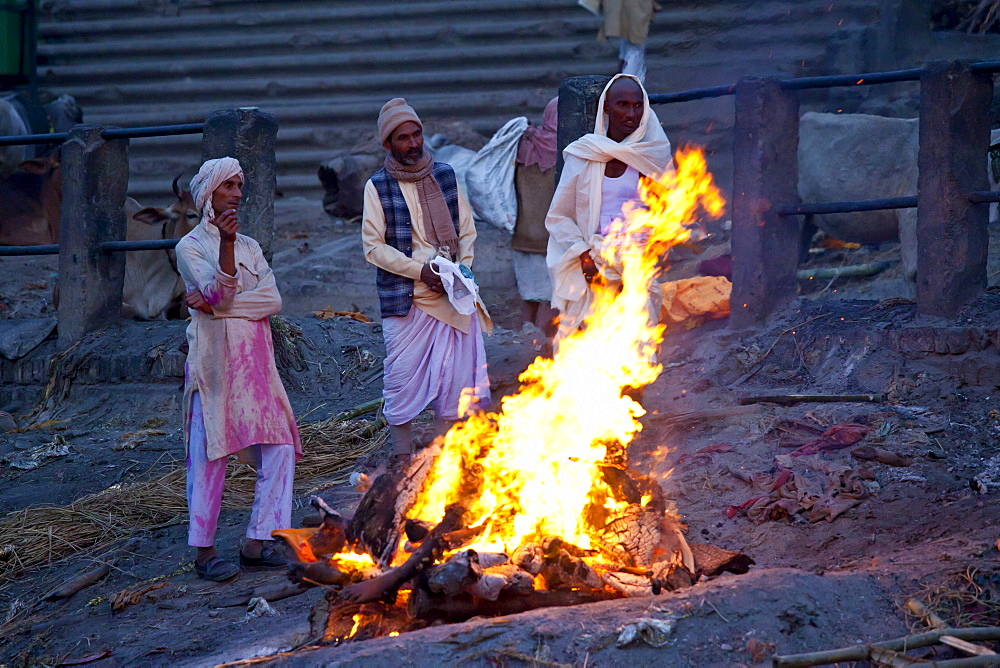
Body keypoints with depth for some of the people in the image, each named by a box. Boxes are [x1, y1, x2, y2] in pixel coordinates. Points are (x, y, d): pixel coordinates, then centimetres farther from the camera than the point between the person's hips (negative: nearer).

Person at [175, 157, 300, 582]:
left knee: (279, 448, -2)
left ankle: (257, 545, 4)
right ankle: (204, 551, -2)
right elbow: (220, 293, -15)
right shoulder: (191, 247, 2)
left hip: (256, 356, 6)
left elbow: (272, 300, 2)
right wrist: (225, 244, -27)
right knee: (211, 454, -7)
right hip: (215, 354, -6)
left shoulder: (250, 247, 18)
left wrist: (214, 305, -10)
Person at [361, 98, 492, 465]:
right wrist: (420, 270, -14)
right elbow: (373, 246, -5)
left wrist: (462, 270, -5)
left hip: (453, 297, 3)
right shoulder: (378, 186, -1)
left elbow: (467, 231, 14)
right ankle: (402, 459, 7)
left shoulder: (445, 176, 9)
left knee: (454, 379, 3)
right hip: (404, 299, -3)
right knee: (402, 379, -2)